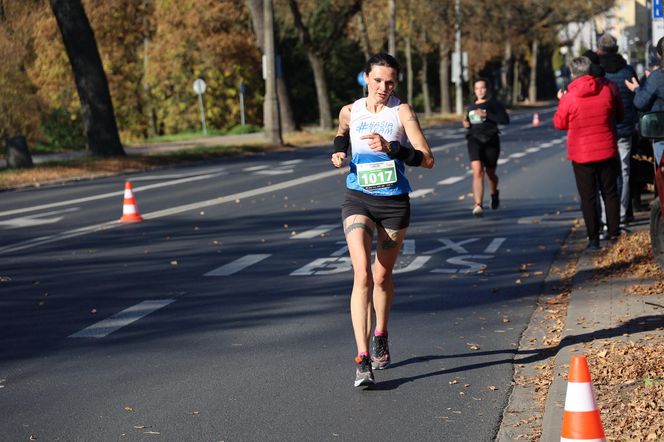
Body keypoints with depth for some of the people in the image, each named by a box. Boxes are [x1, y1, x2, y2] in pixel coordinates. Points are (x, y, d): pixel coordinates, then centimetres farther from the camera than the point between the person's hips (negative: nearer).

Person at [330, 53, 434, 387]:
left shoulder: (402, 112, -7)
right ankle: (363, 360, -22)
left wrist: (391, 148, -28)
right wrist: (338, 152, 6)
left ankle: (380, 336, 43)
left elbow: (427, 159, -14)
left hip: (394, 201, 0)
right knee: (362, 274, -17)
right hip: (357, 198, 0)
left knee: (383, 275, 15)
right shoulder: (350, 112, 2)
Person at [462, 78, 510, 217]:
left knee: (490, 173, 12)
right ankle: (478, 205, -26)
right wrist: (466, 124, 5)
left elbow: (505, 120, -13)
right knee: (477, 172, -17)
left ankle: (494, 193, 46)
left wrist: (486, 115, -20)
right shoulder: (471, 106, 15)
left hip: (491, 140, -2)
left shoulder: (494, 104, 0)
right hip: (475, 140, 2)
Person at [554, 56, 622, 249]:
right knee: (610, 192, 15)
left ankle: (593, 238, 3)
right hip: (607, 151, 3)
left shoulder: (569, 97, -12)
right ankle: (614, 232, 18)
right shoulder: (607, 90, -2)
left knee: (588, 197, 4)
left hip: (581, 154, -2)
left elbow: (559, 123, 0)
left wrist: (561, 101, 13)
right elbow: (619, 116, 11)